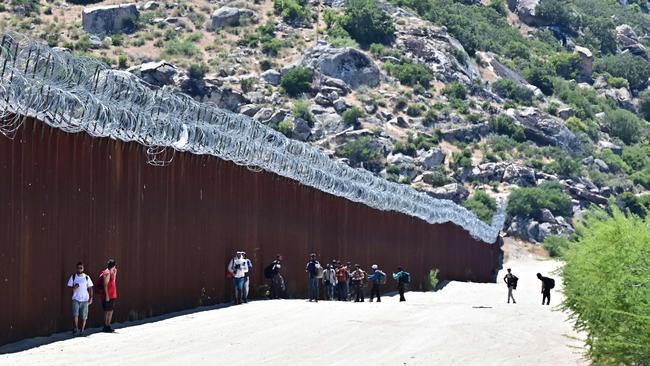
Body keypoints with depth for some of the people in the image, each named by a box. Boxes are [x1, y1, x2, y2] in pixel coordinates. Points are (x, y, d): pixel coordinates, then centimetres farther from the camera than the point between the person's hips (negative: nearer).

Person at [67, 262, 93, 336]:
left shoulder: (86, 277, 5)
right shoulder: (73, 277, 3)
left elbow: (90, 288, 7)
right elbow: (69, 287, 4)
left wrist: (91, 298, -2)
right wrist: (74, 287, -18)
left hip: (85, 299, 1)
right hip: (76, 299, -1)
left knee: (84, 316, 3)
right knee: (75, 314, -15)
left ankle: (82, 330, 14)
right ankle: (76, 328, 0)